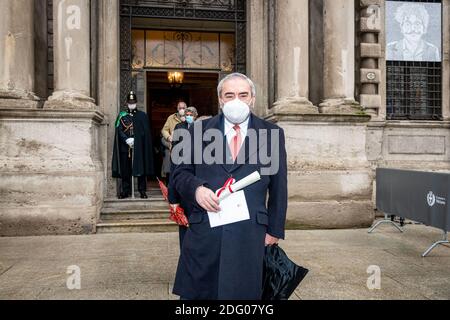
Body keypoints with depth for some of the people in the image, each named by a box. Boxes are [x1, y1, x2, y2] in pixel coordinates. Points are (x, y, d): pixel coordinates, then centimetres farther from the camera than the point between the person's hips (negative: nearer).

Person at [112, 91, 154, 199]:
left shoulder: (142, 116, 8)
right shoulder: (121, 115, 11)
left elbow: (145, 132, 2)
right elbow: (119, 130, 2)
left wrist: (135, 139, -10)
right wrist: (127, 140, -13)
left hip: (139, 147, -1)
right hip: (125, 147, 1)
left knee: (141, 168, -1)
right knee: (125, 170, 3)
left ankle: (142, 191, 7)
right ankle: (125, 191, 12)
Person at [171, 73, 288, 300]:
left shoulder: (272, 134, 6)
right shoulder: (199, 130, 7)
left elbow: (278, 187, 7)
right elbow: (180, 173, 9)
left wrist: (275, 229, 6)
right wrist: (196, 188, -13)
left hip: (249, 235, 0)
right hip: (203, 232, 1)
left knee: (244, 293, 8)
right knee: (195, 294, 8)